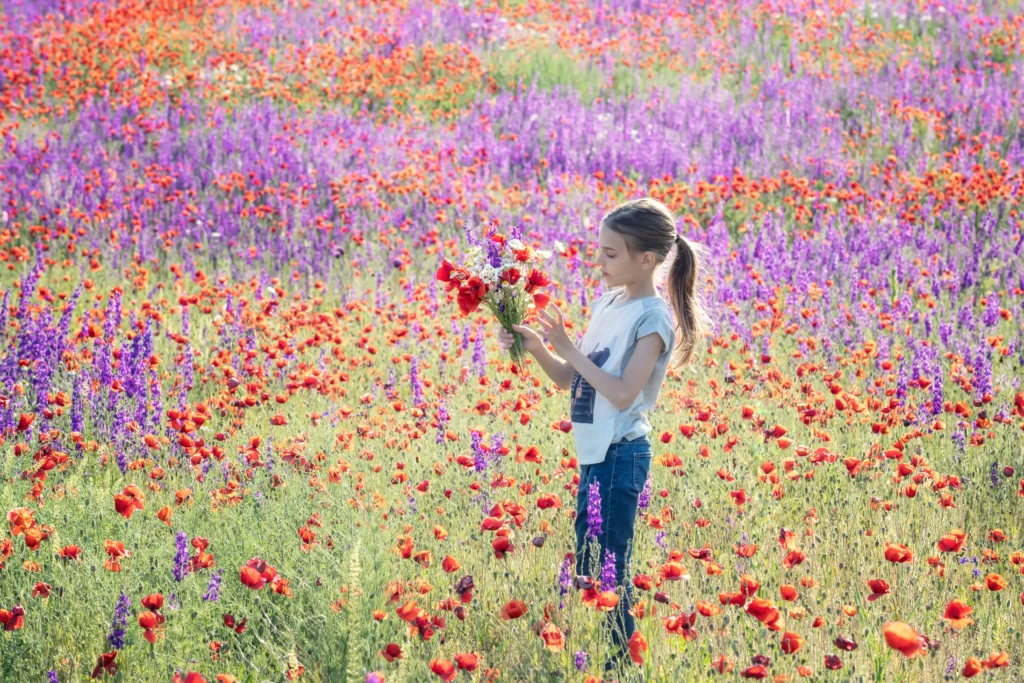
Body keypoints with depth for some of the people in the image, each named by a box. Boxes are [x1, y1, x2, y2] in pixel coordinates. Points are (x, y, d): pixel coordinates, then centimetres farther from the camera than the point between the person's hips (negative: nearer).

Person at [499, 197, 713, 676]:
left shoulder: (653, 318, -14)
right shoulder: (607, 304, 10)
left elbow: (623, 393, -22)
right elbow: (570, 380, 13)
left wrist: (569, 348, -18)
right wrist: (535, 348, -3)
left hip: (622, 456, -9)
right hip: (595, 454, 9)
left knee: (609, 569, -4)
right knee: (586, 566, 14)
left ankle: (622, 663, 4)